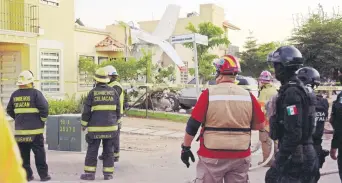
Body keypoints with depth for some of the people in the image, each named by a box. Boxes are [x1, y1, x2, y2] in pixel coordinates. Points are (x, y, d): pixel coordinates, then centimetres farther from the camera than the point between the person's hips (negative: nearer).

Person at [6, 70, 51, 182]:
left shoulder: (15, 95, 6)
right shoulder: (35, 93, -10)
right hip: (34, 130, -4)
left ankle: (27, 175, 14)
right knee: (39, 153, 4)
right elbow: (44, 108, -15)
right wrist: (42, 120, -1)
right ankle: (43, 175, 7)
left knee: (23, 153, 11)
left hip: (20, 129, 4)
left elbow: (9, 110, 14)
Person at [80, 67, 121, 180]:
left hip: (95, 128, -2)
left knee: (92, 151, 5)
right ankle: (108, 174, 9)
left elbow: (87, 111, -6)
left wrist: (84, 124, 6)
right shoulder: (113, 92, 2)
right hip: (110, 127, 2)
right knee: (108, 151, 9)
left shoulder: (92, 92, -6)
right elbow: (118, 110, 6)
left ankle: (90, 173, 6)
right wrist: (116, 122, 20)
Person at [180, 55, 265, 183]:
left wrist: (186, 147, 2)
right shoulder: (248, 96, -1)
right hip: (240, 157, 3)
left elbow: (193, 125, -7)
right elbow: (260, 125, 6)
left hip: (212, 156, -2)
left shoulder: (209, 94, -9)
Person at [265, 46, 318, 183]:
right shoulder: (299, 87, 13)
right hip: (302, 153, 10)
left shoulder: (291, 92, -19)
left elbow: (293, 133, -24)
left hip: (295, 156, -10)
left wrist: (281, 158, -19)